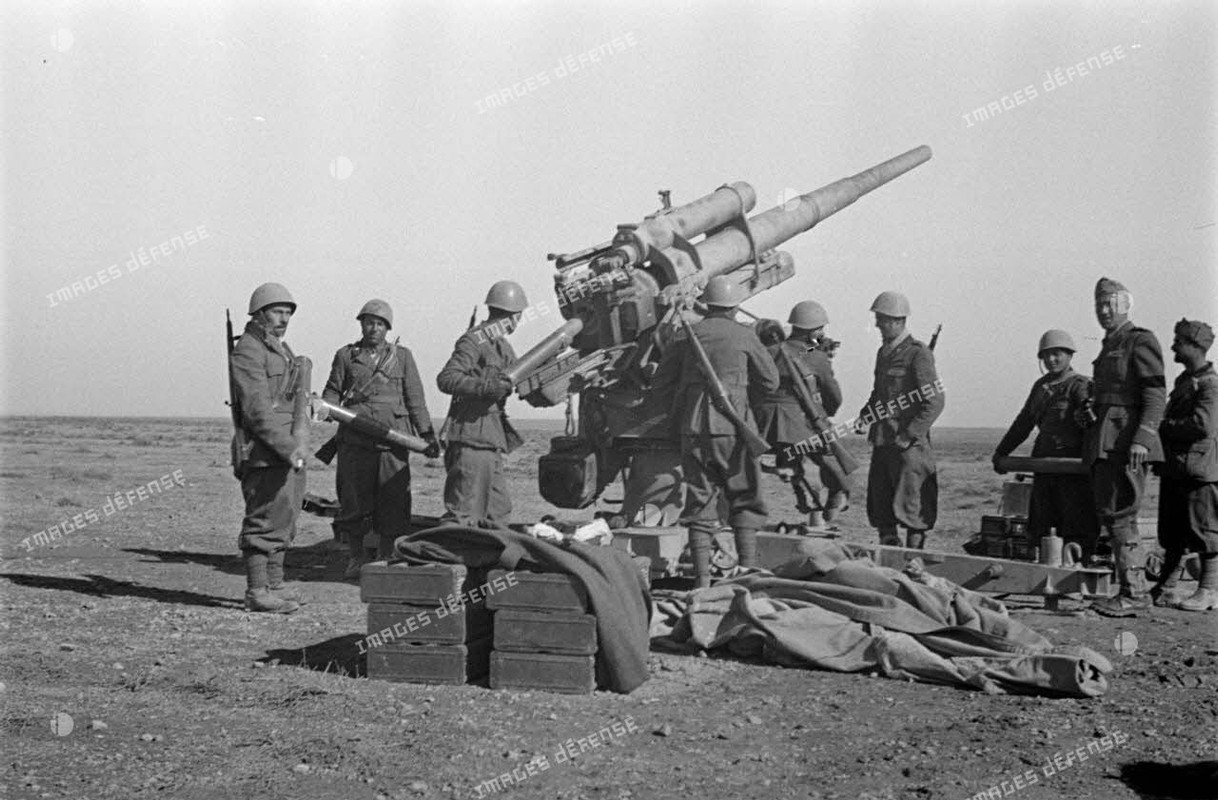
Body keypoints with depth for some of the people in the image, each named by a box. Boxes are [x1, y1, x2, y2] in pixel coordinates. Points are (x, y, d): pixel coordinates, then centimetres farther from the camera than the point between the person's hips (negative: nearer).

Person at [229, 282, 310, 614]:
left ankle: (275, 584, 24)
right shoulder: (247, 352, -9)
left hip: (291, 452, 10)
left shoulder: (284, 351, 21)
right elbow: (257, 408, -19)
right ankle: (257, 592, -5)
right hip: (264, 452, -9)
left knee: (284, 519, 14)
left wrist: (301, 440, 2)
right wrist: (287, 447, -24)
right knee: (266, 519, -9)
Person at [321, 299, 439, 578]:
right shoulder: (346, 355, 11)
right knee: (354, 499, 2)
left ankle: (386, 559, 10)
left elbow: (415, 397, 11)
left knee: (392, 501, -1)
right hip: (355, 439, 0)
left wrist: (427, 434, 4)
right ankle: (356, 558, 15)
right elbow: (333, 391, 12)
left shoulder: (402, 356, 12)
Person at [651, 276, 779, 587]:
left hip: (693, 430, 2)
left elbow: (658, 388, 10)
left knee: (700, 504, 7)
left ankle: (702, 580, 3)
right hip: (732, 428, -2)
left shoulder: (686, 336, 9)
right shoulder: (744, 336, 2)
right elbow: (770, 382, 10)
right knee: (745, 502, 8)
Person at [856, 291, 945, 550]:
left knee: (910, 507, -5)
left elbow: (935, 402, -13)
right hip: (882, 442, 8)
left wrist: (909, 436, -17)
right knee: (879, 507, 9)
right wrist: (865, 416, 9)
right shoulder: (884, 353, 16)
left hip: (909, 445, -8)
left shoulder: (918, 354, -9)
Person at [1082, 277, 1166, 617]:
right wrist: (1088, 412, 8)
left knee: (1120, 515, -13)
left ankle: (1134, 592, -11)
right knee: (1108, 514, 7)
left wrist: (1143, 438, -22)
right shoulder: (1108, 348, 23)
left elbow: (1156, 393, -12)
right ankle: (1128, 589, 11)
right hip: (1103, 445, 9)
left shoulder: (1141, 341, -4)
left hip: (1126, 442, -9)